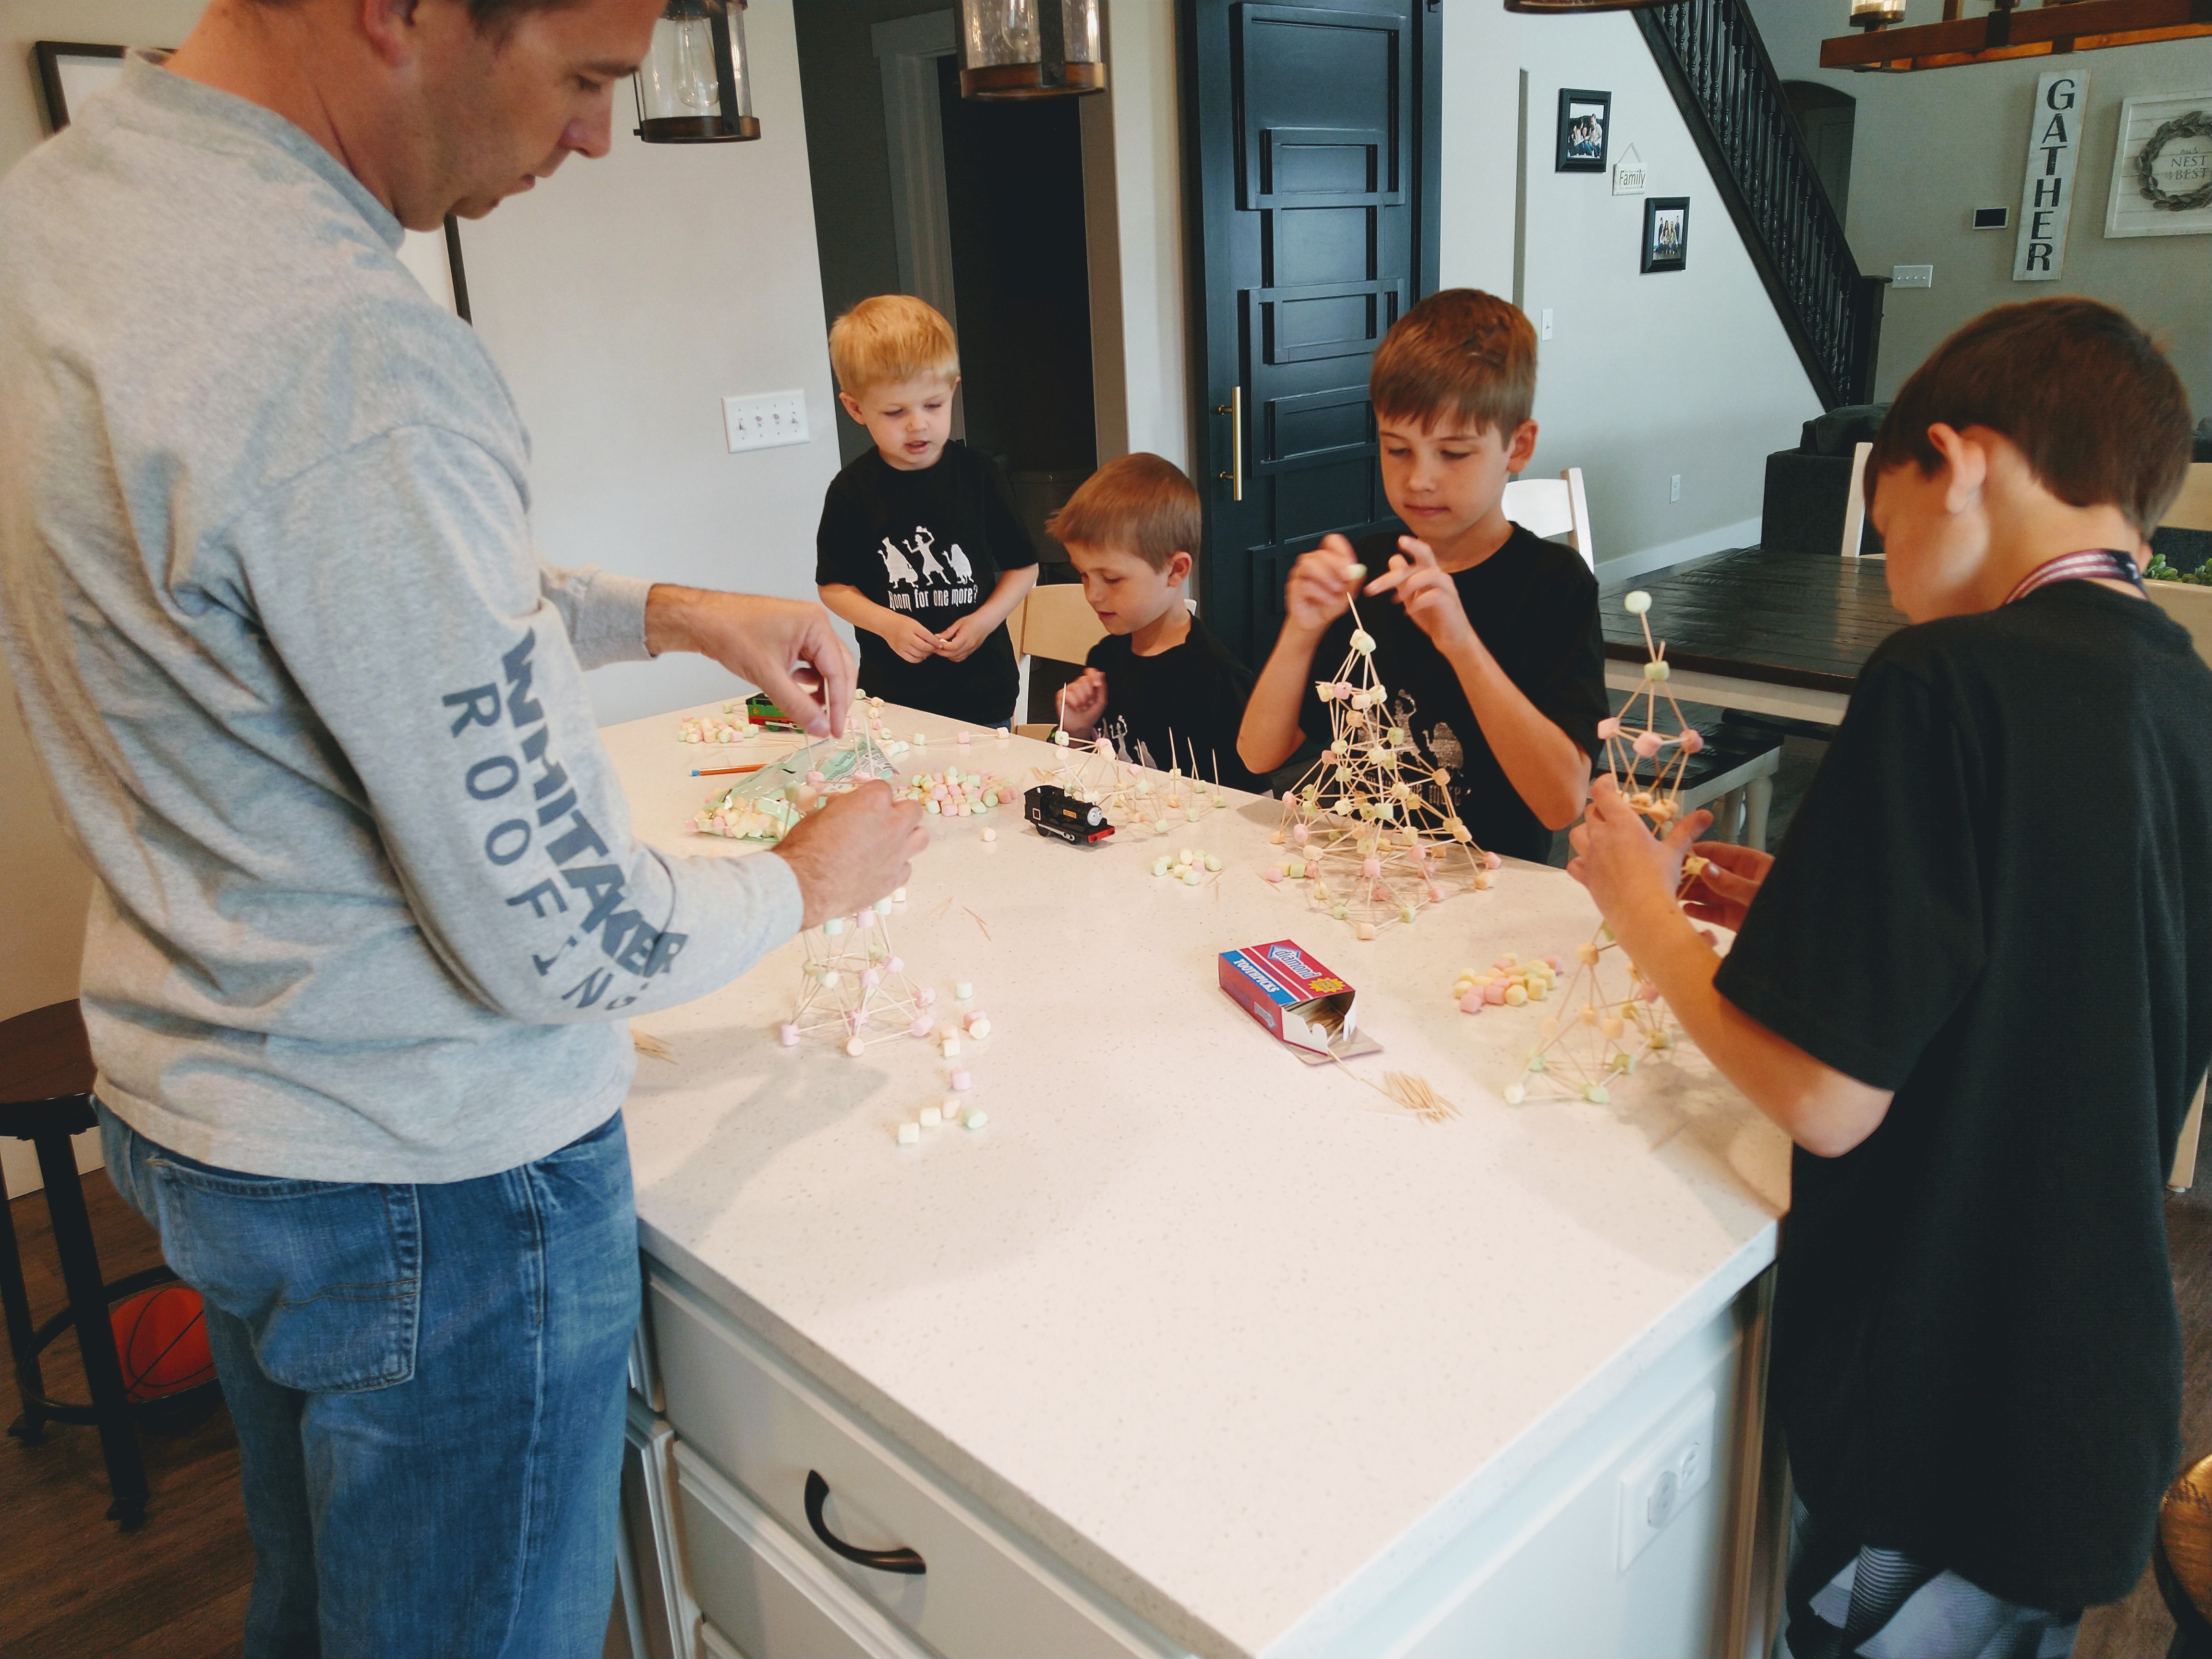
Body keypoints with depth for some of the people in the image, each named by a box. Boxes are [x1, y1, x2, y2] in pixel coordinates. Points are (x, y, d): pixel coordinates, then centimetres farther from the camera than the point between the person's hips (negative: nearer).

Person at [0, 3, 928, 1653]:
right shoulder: (347, 354, -30)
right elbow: (561, 942, -25)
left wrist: (667, 612, 7)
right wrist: (808, 881, -6)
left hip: (195, 1104, 9)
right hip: (427, 1176, -8)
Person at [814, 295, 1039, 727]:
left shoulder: (975, 476, -2)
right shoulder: (851, 491, -3)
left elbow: (1023, 566, 5)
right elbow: (833, 586, 4)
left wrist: (985, 619, -10)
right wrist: (888, 624, -11)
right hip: (891, 689, 0)